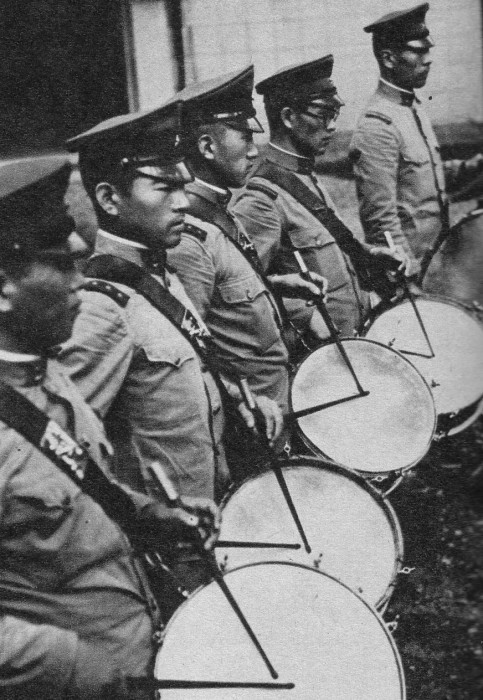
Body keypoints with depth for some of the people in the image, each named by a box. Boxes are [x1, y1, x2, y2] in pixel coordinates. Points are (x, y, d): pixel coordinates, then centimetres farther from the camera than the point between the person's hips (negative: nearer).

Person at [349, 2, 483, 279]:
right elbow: (381, 218, -21)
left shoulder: (415, 108, 10)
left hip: (437, 255, 9)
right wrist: (411, 281, -20)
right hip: (409, 269, -9)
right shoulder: (377, 127, -19)